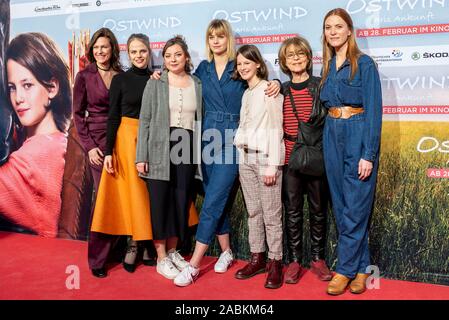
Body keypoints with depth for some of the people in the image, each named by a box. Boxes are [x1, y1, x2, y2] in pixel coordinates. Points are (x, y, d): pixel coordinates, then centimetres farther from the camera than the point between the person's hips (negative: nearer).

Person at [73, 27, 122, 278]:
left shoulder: (122, 76, 9)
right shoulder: (85, 76, 2)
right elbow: (78, 114, 2)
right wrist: (89, 146, -7)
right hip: (98, 142, -3)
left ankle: (111, 248, 21)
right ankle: (97, 259, 9)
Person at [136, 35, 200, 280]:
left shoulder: (197, 85, 10)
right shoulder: (154, 84, 3)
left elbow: (200, 120, 11)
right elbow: (144, 121, 0)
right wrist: (141, 156, -7)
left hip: (187, 149, 3)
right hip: (160, 149, -2)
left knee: (182, 201, 7)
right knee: (160, 201, 1)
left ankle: (173, 252, 24)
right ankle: (161, 258, 13)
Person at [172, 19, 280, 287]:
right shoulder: (203, 68, 11)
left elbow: (264, 87, 8)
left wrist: (276, 84, -14)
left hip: (233, 140, -4)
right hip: (208, 137, 5)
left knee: (213, 201, -7)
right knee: (218, 200, 11)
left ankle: (194, 265, -1)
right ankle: (226, 252, 27)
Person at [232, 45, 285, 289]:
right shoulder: (246, 94, 16)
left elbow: (275, 129, -11)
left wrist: (272, 166, -15)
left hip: (265, 158, -7)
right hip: (246, 158, 7)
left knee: (271, 214, -2)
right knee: (253, 212, 11)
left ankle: (275, 262, 8)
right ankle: (257, 258, 21)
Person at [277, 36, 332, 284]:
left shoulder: (320, 86, 1)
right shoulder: (280, 91, 6)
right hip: (290, 160, 1)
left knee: (318, 210, 9)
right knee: (292, 211, 7)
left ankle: (318, 259, 25)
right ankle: (294, 261, 20)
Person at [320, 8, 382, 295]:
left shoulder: (364, 64, -5)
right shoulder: (327, 66, 14)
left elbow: (374, 110, -11)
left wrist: (369, 154, -17)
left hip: (358, 136, -6)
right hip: (332, 137, 7)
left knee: (355, 207, -1)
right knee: (341, 206, 9)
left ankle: (346, 269, 13)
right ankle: (361, 268, 23)